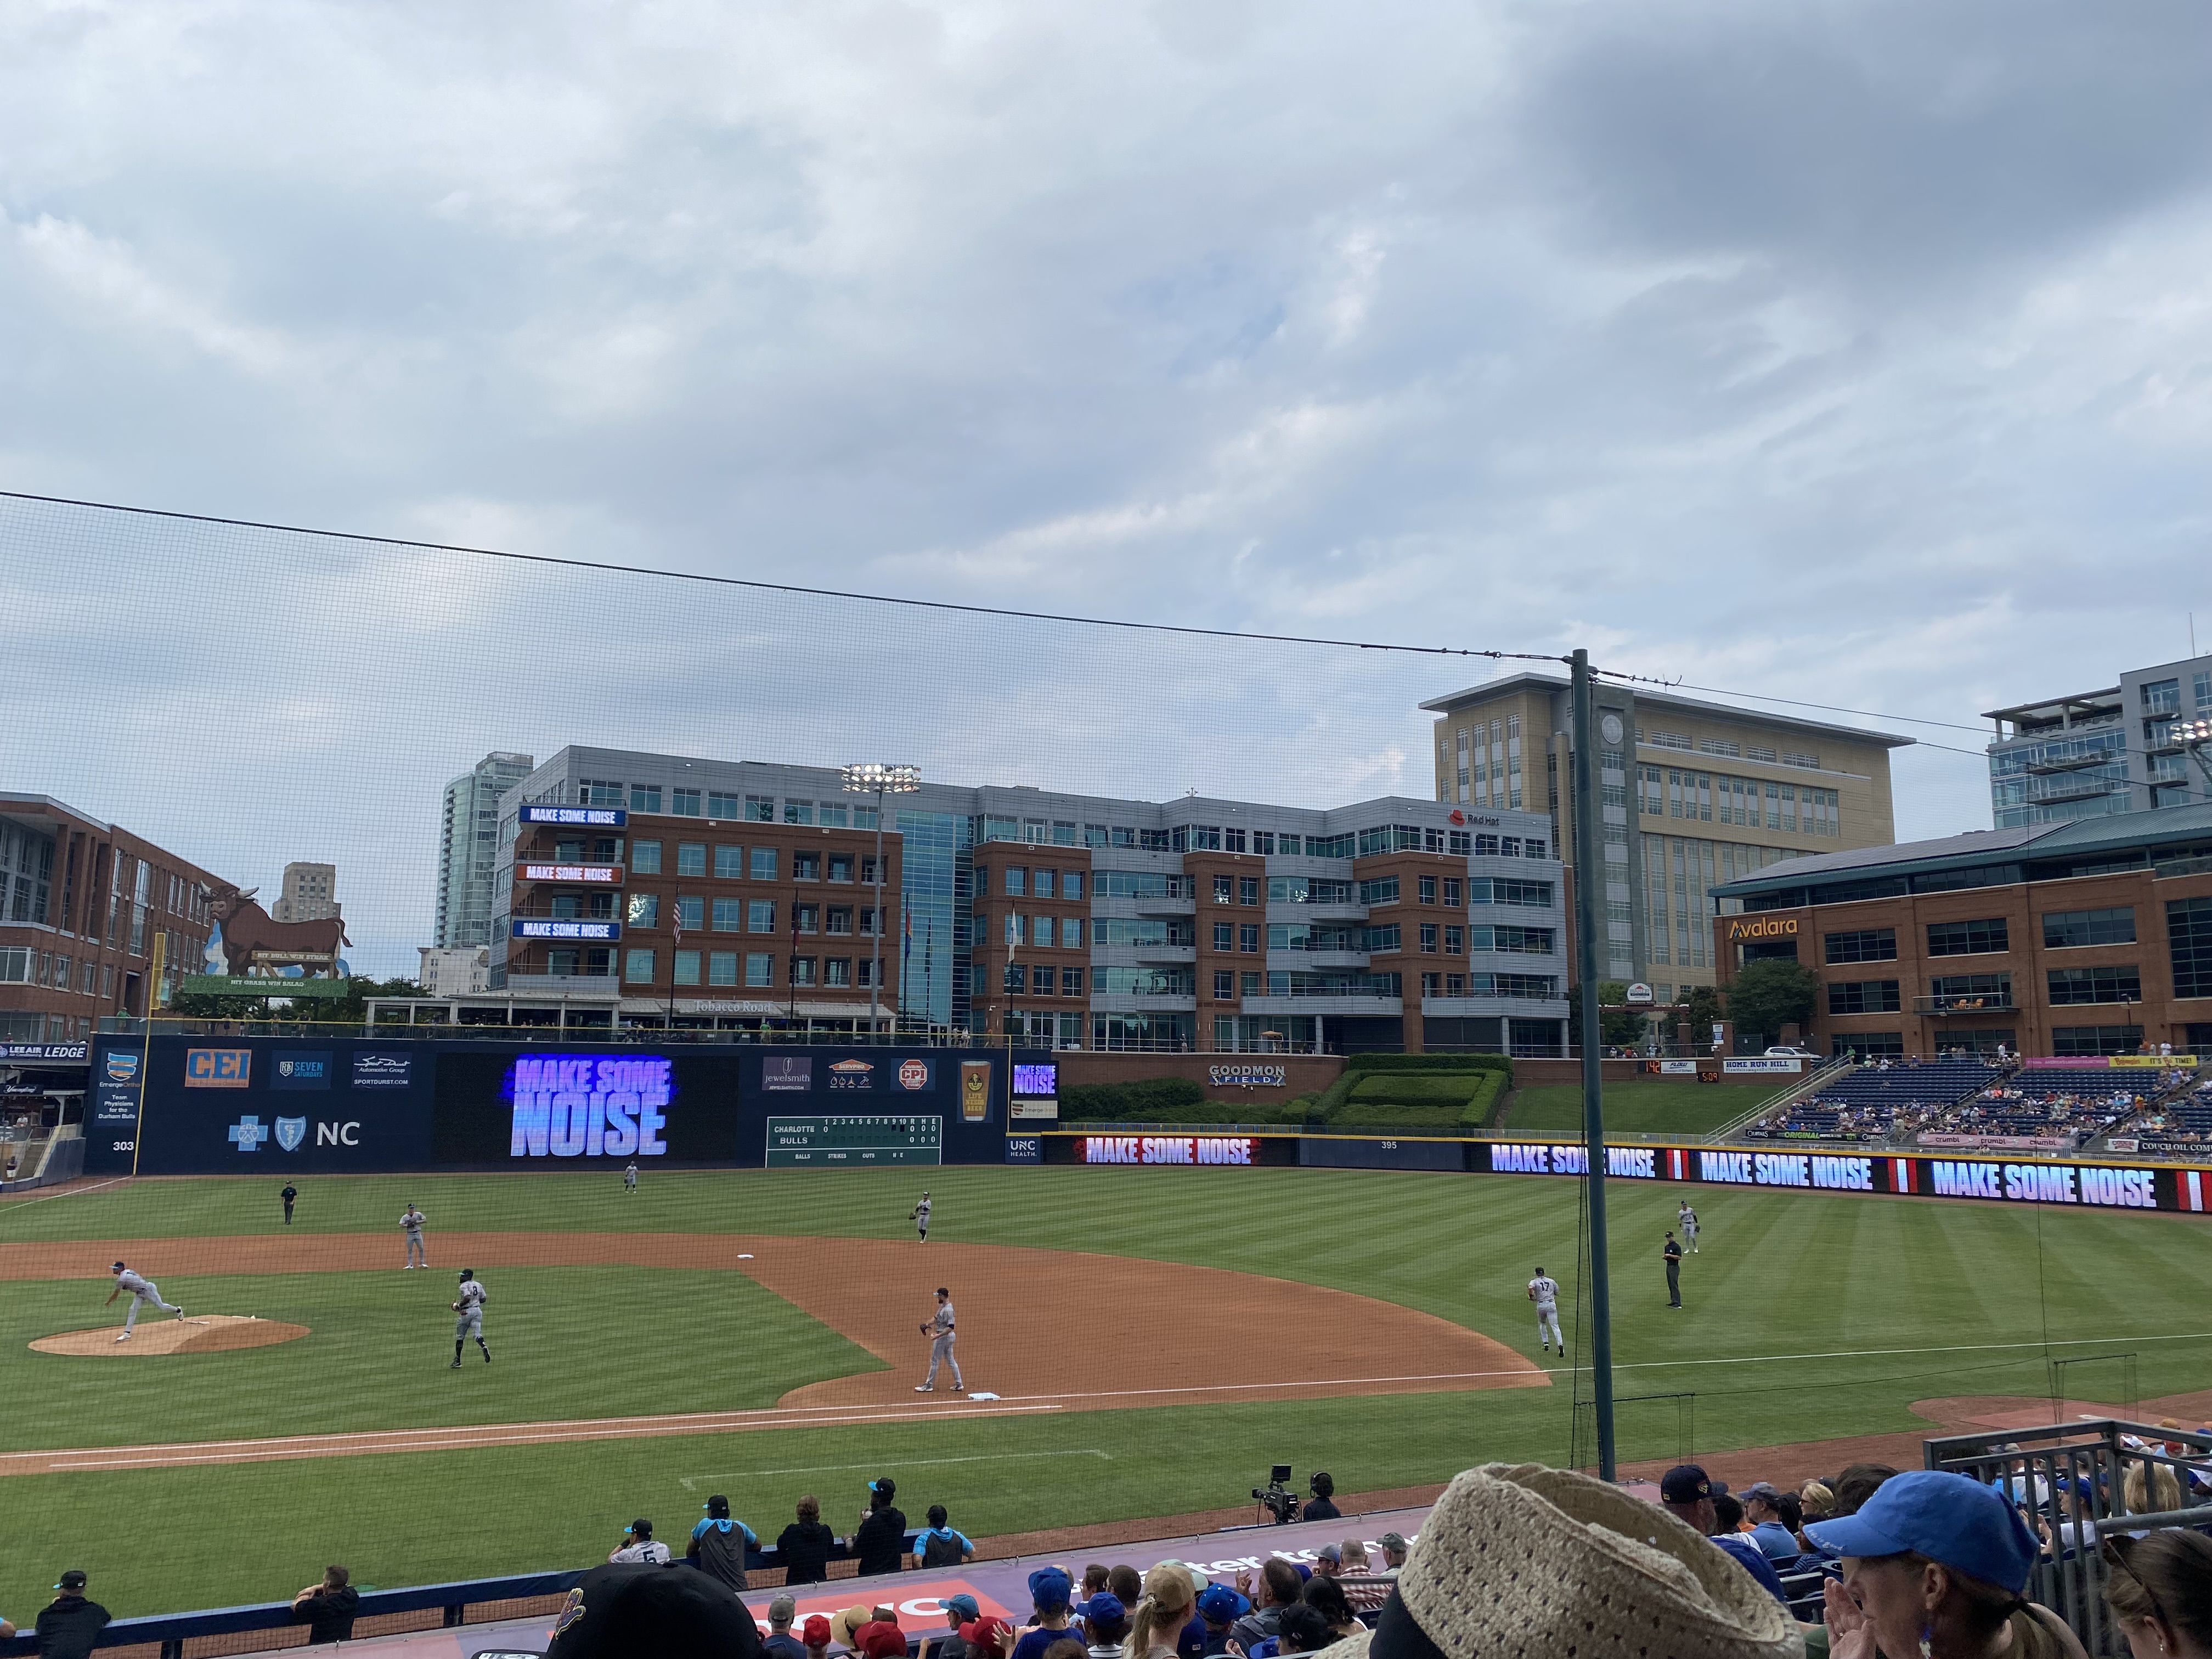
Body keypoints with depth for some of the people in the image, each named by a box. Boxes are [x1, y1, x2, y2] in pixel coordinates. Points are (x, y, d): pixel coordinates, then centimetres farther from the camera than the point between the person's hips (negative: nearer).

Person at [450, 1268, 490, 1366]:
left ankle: (457, 1361, 14)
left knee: (460, 1336, 9)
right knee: (477, 1333, -1)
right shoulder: (479, 1285, 12)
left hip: (466, 1311, -6)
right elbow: (484, 1299, 14)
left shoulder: (464, 1286, -10)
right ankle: (484, 1347, -33)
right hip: (478, 1310, 6)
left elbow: (467, 1298, -25)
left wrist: (459, 1305, -11)